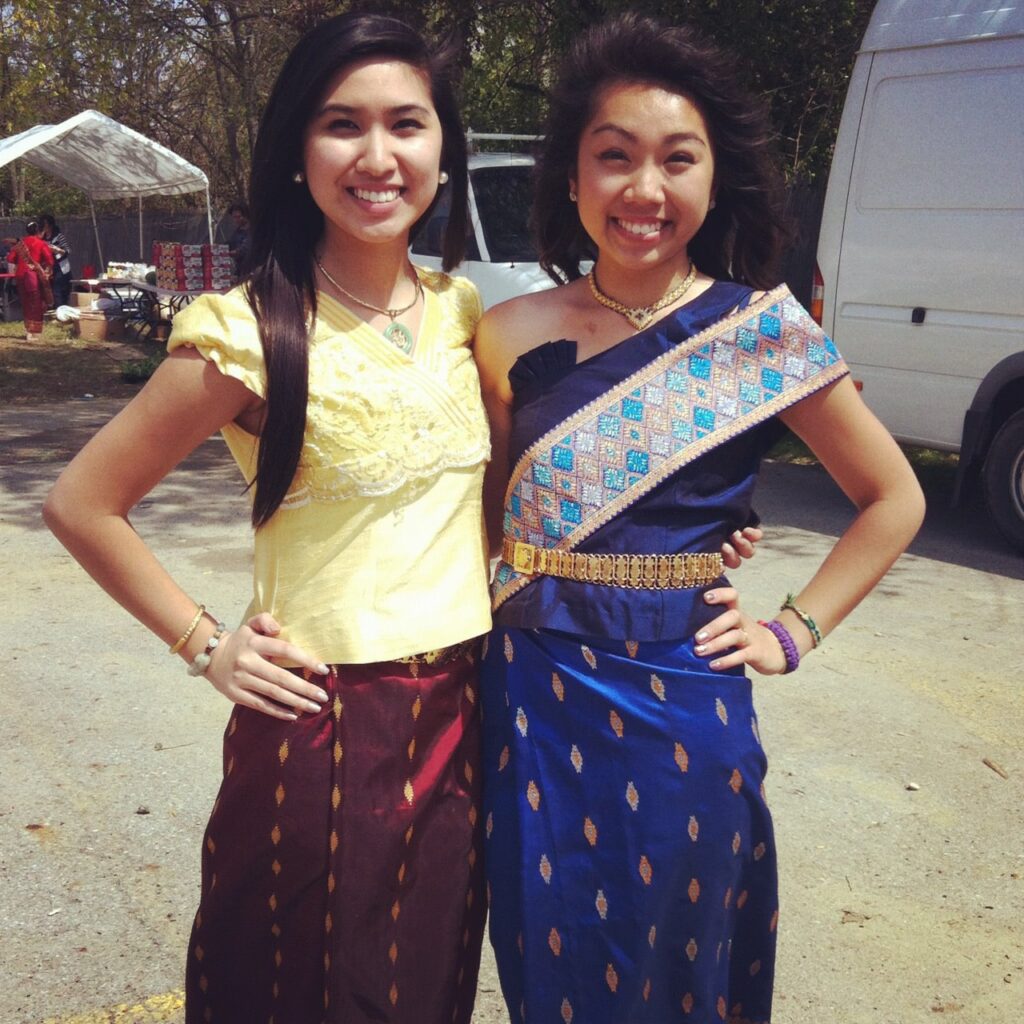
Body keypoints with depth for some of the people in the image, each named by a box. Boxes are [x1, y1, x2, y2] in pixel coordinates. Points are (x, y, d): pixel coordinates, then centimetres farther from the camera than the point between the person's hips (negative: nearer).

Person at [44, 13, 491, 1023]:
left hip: (461, 712, 5)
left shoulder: (461, 309, 1)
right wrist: (205, 644, -8)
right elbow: (81, 503, -8)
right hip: (322, 725, -5)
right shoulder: (248, 335, -15)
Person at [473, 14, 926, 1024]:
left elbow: (893, 499, 2)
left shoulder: (761, 328, -7)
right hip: (535, 700, 2)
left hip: (678, 704, -2)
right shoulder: (512, 334, -1)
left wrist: (795, 632, -3)